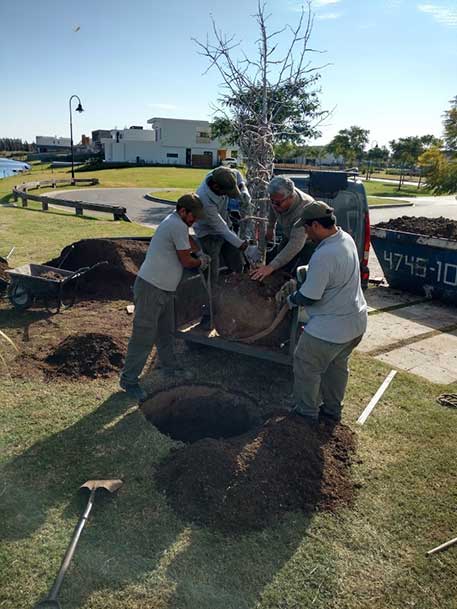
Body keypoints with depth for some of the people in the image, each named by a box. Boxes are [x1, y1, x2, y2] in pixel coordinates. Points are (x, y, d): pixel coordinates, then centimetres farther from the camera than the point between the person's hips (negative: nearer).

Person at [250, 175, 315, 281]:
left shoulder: (303, 209, -40)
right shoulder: (278, 196, -19)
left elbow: (295, 245, -44)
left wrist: (271, 267, -49)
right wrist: (270, 227, 22)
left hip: (307, 241, -7)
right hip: (289, 237, 7)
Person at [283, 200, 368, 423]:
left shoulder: (323, 256, -30)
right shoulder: (346, 238, 0)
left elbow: (308, 298, -21)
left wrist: (291, 299, -1)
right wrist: (302, 280, 9)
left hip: (331, 328, -9)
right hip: (357, 321, 9)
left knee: (306, 367, 11)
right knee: (338, 365, 24)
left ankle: (307, 412, 26)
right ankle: (332, 409, 40)